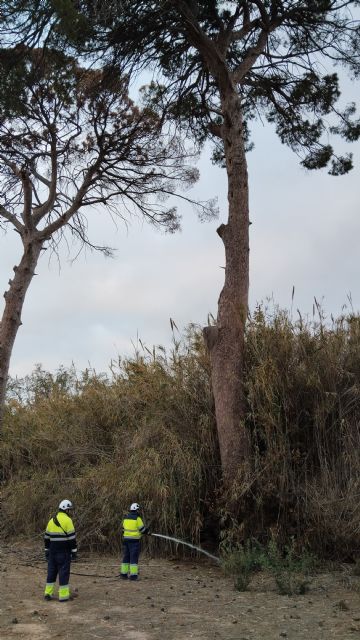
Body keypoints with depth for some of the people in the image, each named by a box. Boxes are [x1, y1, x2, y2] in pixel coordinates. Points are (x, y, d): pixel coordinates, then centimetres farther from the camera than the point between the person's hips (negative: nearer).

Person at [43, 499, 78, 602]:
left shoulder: (52, 521, 10)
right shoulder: (67, 520, -12)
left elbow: (47, 537, 13)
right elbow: (72, 537, -14)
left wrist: (47, 551, 19)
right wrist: (74, 551, -9)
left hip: (53, 551, 6)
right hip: (64, 551, -6)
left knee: (51, 571, 14)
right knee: (64, 572, -1)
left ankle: (48, 593, 15)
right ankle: (63, 595, 1)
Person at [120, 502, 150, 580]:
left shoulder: (126, 518, 9)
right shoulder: (137, 518, -11)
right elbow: (142, 529, -7)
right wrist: (148, 531, 11)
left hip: (126, 539, 6)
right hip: (134, 540, -6)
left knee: (126, 557, 12)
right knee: (134, 557, -2)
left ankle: (124, 574, 13)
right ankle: (133, 575, -5)